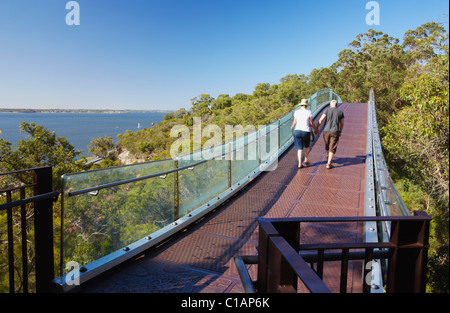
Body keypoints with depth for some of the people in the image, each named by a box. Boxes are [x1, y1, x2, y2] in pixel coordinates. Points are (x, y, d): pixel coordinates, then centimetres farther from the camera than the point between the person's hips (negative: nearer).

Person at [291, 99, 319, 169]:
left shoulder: (296, 112, 2)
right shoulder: (309, 112, -4)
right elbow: (311, 123, -1)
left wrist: (292, 127, 34)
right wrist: (316, 129, 16)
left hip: (297, 131, 2)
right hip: (306, 132, -1)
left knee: (300, 148, 6)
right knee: (307, 146, 26)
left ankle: (300, 164, -5)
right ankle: (306, 160, 24)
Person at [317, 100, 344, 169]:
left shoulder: (327, 110, 1)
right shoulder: (340, 112, 6)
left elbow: (321, 120, -8)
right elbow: (342, 124, 12)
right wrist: (340, 132, 26)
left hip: (326, 131, 1)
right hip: (335, 132, -1)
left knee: (327, 144, 25)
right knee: (332, 148, 2)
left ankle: (328, 156, 49)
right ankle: (328, 164, -5)